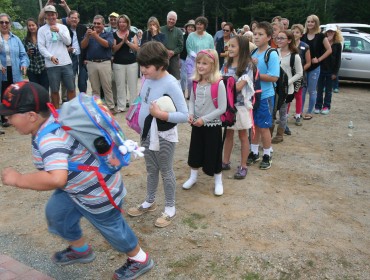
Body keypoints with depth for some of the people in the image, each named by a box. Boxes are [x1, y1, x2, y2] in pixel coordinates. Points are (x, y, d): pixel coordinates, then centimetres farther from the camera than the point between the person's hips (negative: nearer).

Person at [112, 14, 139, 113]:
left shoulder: (132, 34, 4)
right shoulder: (114, 34, 4)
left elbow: (136, 48, -4)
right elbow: (113, 49, -3)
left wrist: (127, 41, -15)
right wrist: (122, 41, -15)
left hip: (132, 63, 0)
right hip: (118, 64, 0)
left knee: (133, 85, 4)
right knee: (120, 85, 3)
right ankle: (121, 106, 11)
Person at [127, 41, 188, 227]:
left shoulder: (170, 84, -23)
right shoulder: (147, 79, -2)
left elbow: (184, 115, -24)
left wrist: (160, 114, -29)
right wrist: (137, 115, 5)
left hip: (164, 136, -7)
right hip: (147, 133, 7)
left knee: (166, 172, 9)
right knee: (151, 170, 21)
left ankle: (170, 208, 27)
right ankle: (149, 202, 40)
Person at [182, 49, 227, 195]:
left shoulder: (218, 84, -19)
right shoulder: (196, 82, 0)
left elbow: (222, 108, -18)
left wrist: (204, 119, -20)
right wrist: (191, 114, -9)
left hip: (212, 125, -5)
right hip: (197, 124, 6)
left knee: (213, 154, 6)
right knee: (195, 151, 17)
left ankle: (218, 182, 25)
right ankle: (193, 177, 37)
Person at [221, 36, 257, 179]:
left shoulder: (247, 65, -11)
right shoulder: (226, 65, 6)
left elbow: (238, 86, -17)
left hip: (240, 104, -5)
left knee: (242, 135, 7)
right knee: (228, 133, 14)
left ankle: (243, 166, 16)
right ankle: (226, 162, 27)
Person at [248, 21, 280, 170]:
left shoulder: (272, 54, -14)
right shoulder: (253, 53, 5)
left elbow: (274, 77, -21)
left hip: (265, 96, -6)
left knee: (264, 127, 4)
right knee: (254, 125, 15)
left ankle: (267, 156, 20)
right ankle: (254, 152, 30)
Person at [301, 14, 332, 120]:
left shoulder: (320, 36, -4)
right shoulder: (303, 36, 6)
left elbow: (329, 50, -4)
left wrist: (319, 59, -9)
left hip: (314, 67, -3)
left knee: (312, 91, 4)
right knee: (302, 90, 7)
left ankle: (309, 112, 14)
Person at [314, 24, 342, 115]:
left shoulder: (338, 44, 1)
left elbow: (338, 59, -1)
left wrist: (335, 72, -6)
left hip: (331, 70, -1)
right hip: (321, 68, 1)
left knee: (328, 90, 7)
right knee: (319, 89, 4)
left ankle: (326, 106, 15)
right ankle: (318, 106, 11)